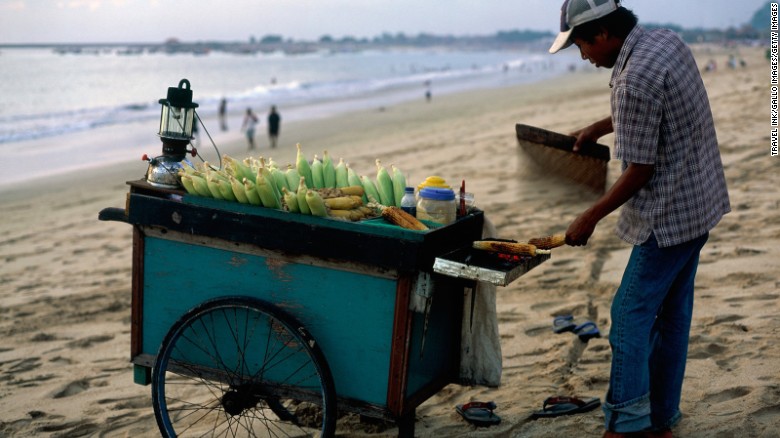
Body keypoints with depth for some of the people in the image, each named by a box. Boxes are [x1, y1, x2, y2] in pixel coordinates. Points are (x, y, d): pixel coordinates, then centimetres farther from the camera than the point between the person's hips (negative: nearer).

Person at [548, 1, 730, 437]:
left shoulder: (634, 80, -25)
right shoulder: (669, 41, 4)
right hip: (700, 204, 10)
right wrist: (599, 128, 22)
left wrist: (589, 219, -10)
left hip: (669, 216, -10)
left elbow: (639, 172, -20)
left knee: (631, 315, -1)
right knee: (672, 314, 15)